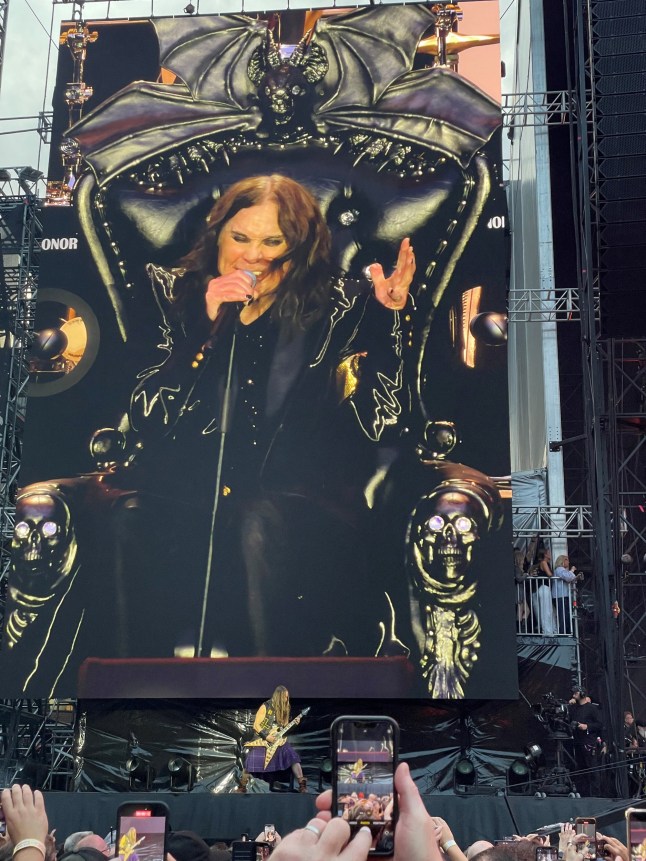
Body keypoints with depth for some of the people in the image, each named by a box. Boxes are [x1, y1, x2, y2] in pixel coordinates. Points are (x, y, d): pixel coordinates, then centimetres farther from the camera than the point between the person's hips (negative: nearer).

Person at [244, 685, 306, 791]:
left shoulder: (284, 709, 7)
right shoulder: (266, 707, -9)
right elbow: (256, 725, -8)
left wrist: (293, 723, -2)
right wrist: (267, 736, -16)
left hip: (278, 740, 4)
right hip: (263, 740, -4)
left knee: (292, 756, -16)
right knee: (253, 761, -18)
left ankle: (302, 783, -15)